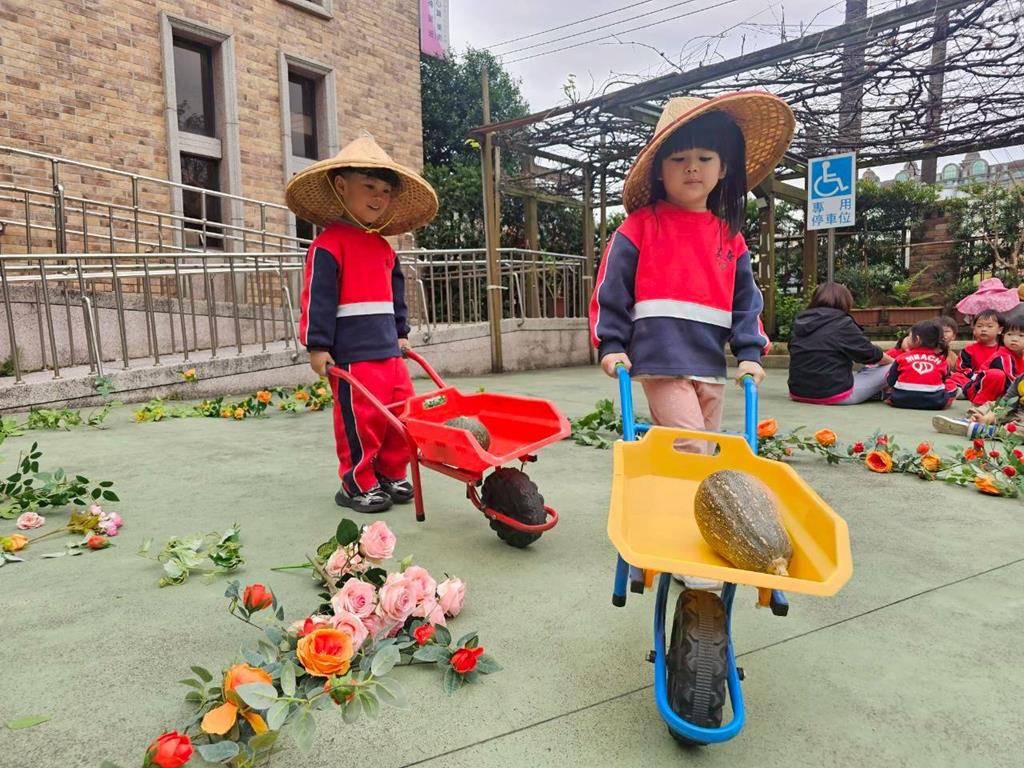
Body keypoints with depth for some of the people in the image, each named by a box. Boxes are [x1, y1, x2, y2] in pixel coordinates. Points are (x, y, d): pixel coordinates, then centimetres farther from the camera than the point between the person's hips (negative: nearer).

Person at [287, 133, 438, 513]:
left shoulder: (384, 247, 17)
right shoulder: (329, 244, -7)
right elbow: (317, 296, -12)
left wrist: (401, 334, 24)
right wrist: (317, 345, -15)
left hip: (389, 351, 8)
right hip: (352, 355, -8)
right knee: (361, 421, -4)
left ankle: (391, 475, 25)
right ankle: (357, 485, 12)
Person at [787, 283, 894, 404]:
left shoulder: (800, 322, 9)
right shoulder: (842, 323, -9)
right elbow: (870, 354, -1)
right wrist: (893, 362, 18)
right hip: (833, 394, -7)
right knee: (888, 369, 9)